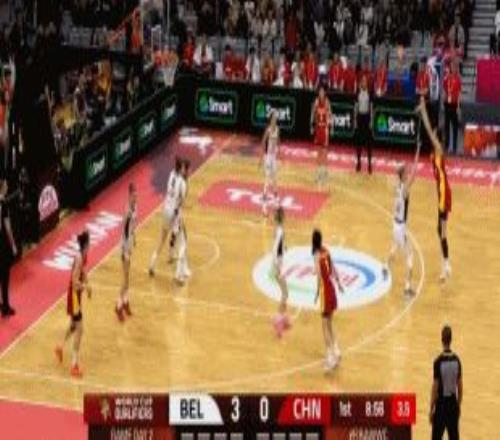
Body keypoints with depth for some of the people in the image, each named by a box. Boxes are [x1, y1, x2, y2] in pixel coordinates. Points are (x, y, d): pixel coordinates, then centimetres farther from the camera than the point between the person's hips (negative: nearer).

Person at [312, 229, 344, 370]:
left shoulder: (317, 255, -15)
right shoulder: (326, 251, 6)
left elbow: (319, 276, -21)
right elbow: (333, 268, 15)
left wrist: (317, 293, -13)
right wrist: (339, 283, 28)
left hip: (325, 290, -7)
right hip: (332, 288, 7)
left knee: (326, 325, -2)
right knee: (329, 323, 19)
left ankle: (331, 357, -3)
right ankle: (335, 352, 22)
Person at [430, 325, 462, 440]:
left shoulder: (438, 361, -15)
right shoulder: (457, 360, -3)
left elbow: (435, 387, -12)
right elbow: (460, 385, 4)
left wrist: (431, 409, -3)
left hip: (441, 404, -4)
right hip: (453, 403, 4)